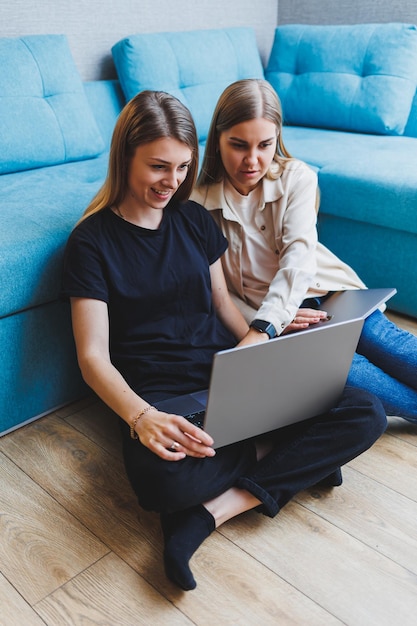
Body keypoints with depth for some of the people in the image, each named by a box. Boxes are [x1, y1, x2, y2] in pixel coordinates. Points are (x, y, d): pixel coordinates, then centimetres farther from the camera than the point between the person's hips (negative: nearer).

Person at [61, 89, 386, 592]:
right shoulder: (93, 240, -3)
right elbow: (93, 356, -9)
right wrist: (141, 418, -29)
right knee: (165, 480, -41)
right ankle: (296, 457, -11)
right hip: (158, 394, -5)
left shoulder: (194, 219, 12)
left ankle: (210, 513, -19)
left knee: (366, 414, -15)